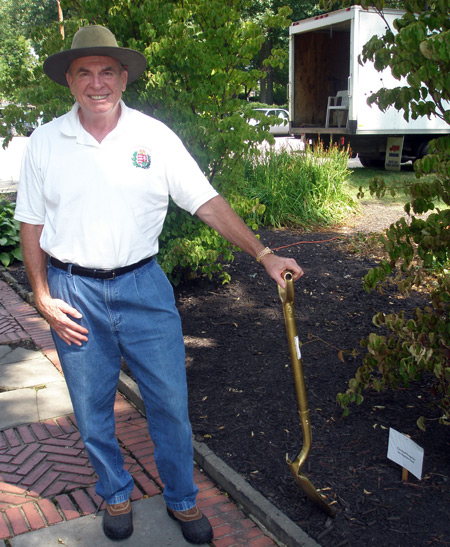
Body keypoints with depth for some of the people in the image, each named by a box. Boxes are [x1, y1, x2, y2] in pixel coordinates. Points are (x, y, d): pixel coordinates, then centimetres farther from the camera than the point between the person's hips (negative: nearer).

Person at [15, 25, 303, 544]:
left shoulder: (154, 136, -2)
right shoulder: (44, 142, 1)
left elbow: (208, 203, -3)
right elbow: (31, 225, 6)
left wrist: (264, 254, -9)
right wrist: (43, 297, -1)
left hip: (143, 286, 0)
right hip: (73, 291, 1)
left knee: (170, 400, 5)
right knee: (92, 409, 12)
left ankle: (182, 499, 29)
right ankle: (115, 495, 37)